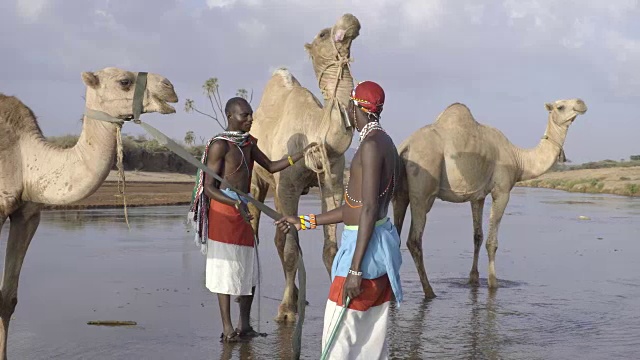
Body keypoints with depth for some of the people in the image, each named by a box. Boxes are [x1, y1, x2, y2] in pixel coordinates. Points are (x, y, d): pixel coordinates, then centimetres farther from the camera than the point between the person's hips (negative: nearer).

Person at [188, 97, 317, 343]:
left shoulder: (248, 142, 12)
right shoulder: (219, 145, -14)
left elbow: (271, 166, 19)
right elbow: (209, 187, -17)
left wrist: (301, 155, 9)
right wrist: (236, 203, -31)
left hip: (241, 213, 8)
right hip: (222, 212, -8)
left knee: (250, 270, 8)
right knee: (225, 269, -5)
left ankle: (244, 326, 17)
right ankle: (227, 329, 0)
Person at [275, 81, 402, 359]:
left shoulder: (371, 144, -16)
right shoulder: (383, 143, 15)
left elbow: (369, 210, -21)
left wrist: (355, 269, -22)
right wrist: (304, 222, 22)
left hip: (366, 246, -10)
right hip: (378, 244, 10)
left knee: (339, 335, -4)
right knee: (371, 336, 13)